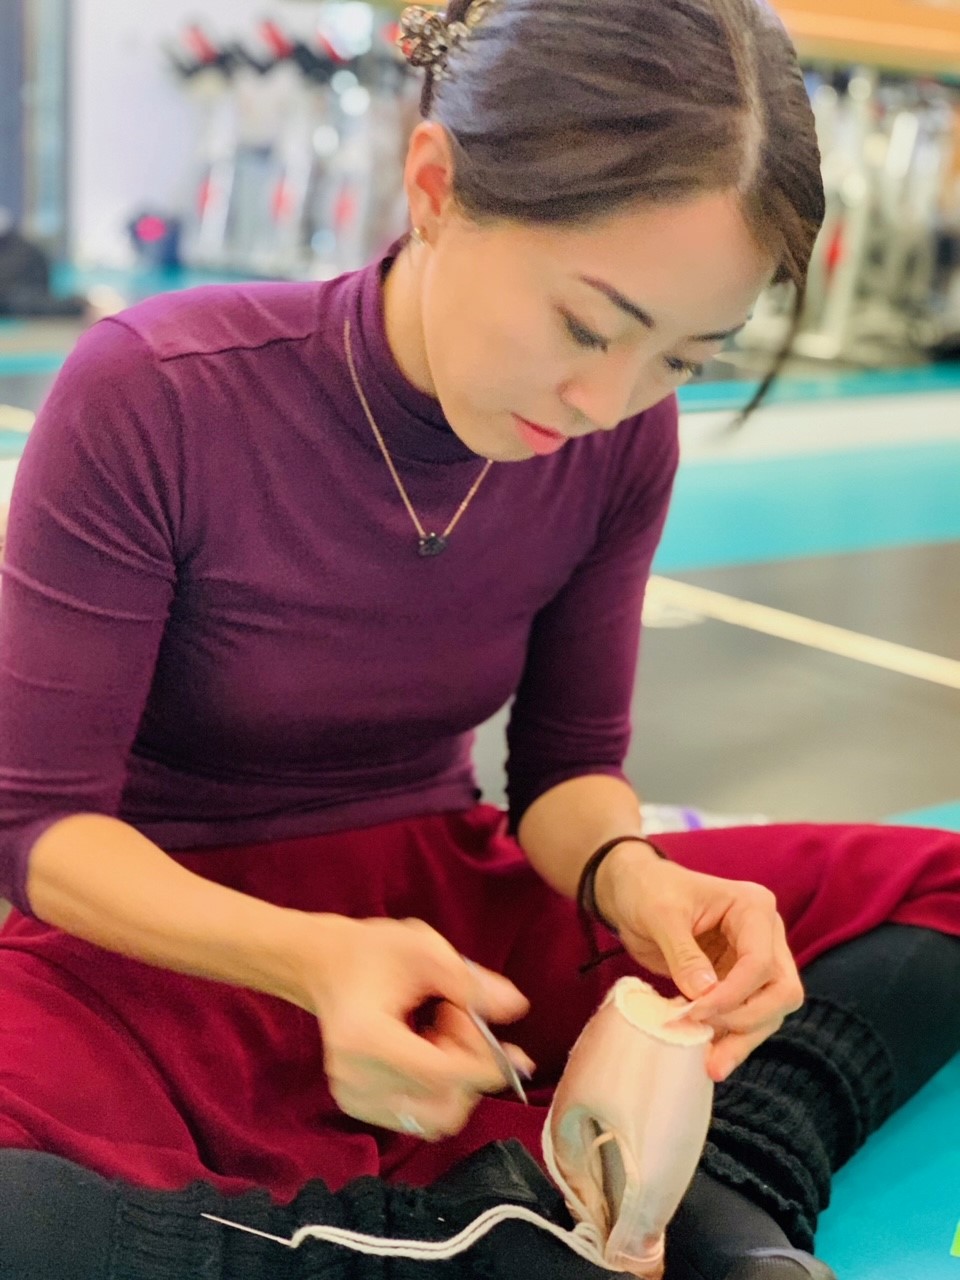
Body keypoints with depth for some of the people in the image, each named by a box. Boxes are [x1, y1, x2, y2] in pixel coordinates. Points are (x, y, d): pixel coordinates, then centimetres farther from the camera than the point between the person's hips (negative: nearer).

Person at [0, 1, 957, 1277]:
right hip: (169, 931, -3)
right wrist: (312, 959, -34)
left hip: (449, 910, 4)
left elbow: (569, 761, 1)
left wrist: (626, 876, -23)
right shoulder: (150, 399, -21)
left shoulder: (620, 444, -10)